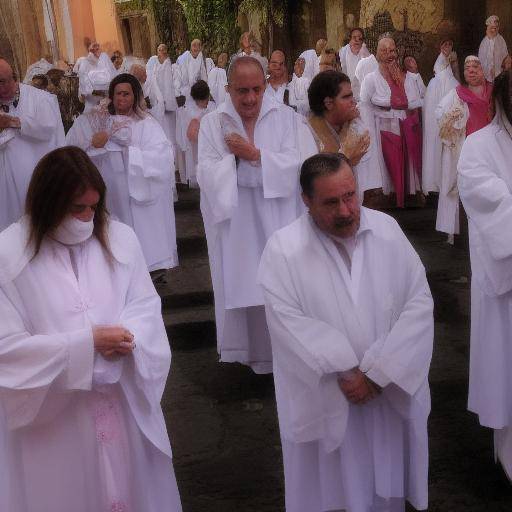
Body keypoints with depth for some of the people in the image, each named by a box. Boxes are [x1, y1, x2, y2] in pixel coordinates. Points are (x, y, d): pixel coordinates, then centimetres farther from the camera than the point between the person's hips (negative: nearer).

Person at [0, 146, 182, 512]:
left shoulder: (120, 238, -2)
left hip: (124, 403, 3)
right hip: (54, 418, -3)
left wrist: (124, 336, -19)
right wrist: (86, 344, -19)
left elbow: (146, 304, 4)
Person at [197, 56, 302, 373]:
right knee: (240, 284, 7)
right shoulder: (212, 123, -2)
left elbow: (293, 164, -10)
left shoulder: (285, 117, -1)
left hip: (276, 220, 0)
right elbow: (209, 175, -8)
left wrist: (254, 154, -17)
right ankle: (243, 348, 24)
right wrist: (237, 156, -19)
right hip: (234, 222, 0)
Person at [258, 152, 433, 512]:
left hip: (393, 395, 3)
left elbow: (419, 304, -7)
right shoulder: (283, 248, -13)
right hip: (326, 401, -3)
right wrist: (344, 375, -21)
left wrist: (376, 373, -15)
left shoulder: (387, 229, -3)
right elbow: (291, 325, -18)